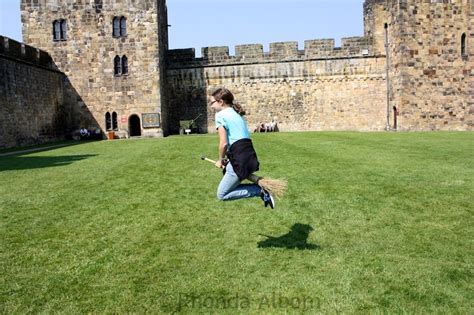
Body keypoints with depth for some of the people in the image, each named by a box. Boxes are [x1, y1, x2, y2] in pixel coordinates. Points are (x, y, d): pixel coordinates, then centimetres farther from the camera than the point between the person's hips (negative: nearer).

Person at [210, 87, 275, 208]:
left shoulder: (220, 115, -5)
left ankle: (259, 191, -4)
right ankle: (261, 187, 10)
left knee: (221, 195, 3)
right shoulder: (236, 113, 21)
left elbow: (224, 143, -12)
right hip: (250, 156, 9)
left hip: (240, 160, -9)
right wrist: (227, 160, 14)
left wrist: (220, 160, 6)